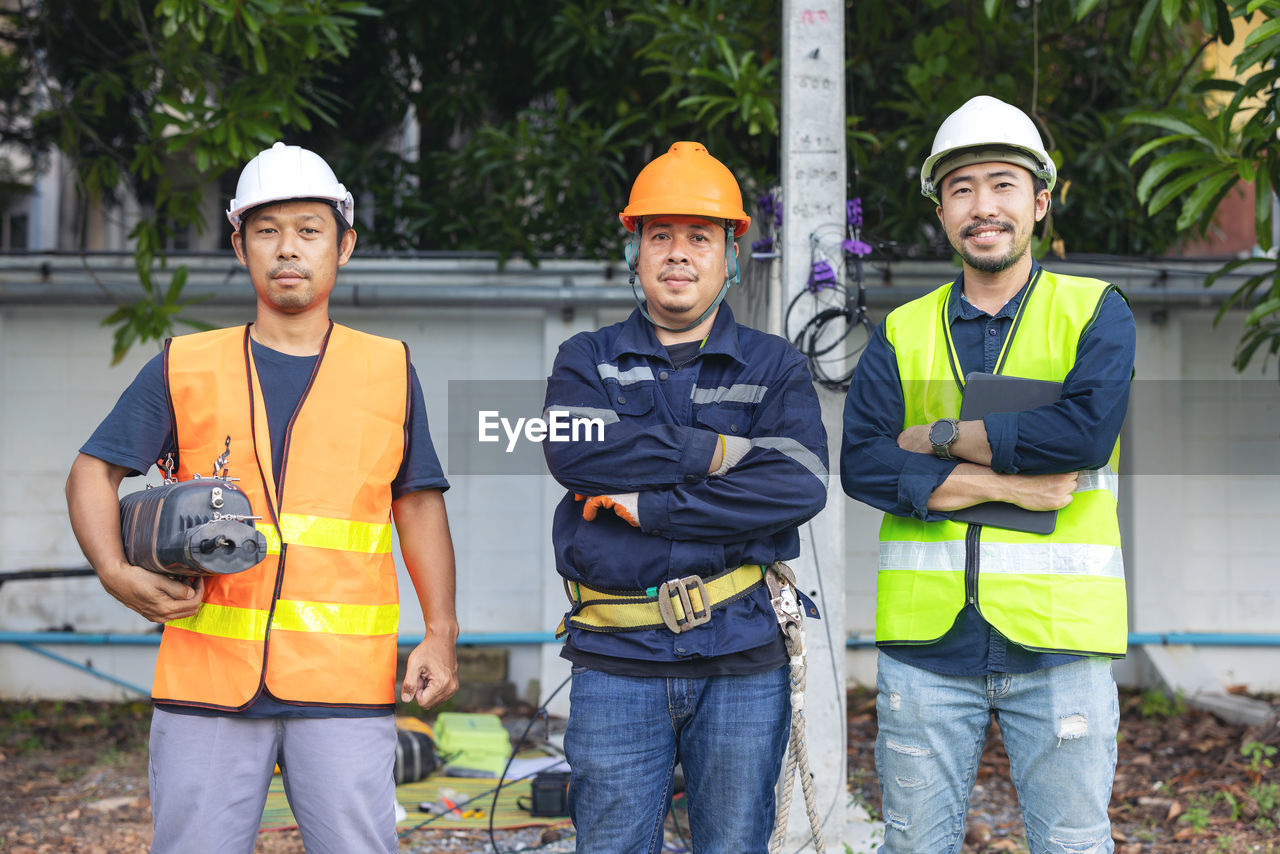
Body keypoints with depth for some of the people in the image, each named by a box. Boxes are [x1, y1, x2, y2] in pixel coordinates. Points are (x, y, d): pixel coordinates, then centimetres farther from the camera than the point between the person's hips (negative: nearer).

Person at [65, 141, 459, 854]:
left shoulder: (391, 371, 11)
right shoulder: (184, 368, 9)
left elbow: (419, 504, 14)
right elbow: (96, 472, 11)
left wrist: (441, 631, 3)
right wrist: (117, 572, -7)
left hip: (346, 686, 0)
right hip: (206, 683, 1)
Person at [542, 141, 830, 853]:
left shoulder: (775, 367, 9)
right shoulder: (588, 360, 11)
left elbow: (798, 485, -11)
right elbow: (574, 451, -12)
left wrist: (648, 506, -13)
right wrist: (718, 450, -15)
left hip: (743, 660, 0)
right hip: (616, 660, 0)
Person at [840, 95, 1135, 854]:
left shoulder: (1096, 313, 5)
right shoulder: (902, 334, 11)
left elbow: (1086, 431, -15)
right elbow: (861, 464, -4)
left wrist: (939, 437, -9)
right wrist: (1006, 483, -13)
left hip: (1059, 631, -2)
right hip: (927, 639, 2)